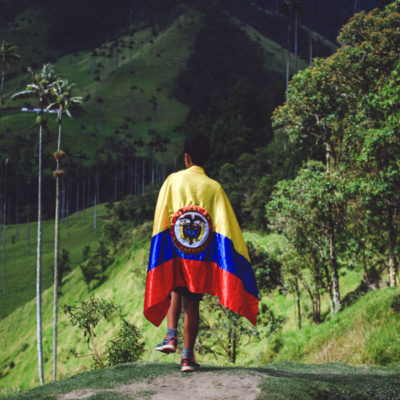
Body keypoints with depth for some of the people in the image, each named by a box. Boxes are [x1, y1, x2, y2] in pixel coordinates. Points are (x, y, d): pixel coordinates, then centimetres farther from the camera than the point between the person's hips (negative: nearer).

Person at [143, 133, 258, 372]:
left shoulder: (173, 181, -1)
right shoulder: (214, 188, -2)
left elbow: (161, 220, 0)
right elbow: (226, 227, -6)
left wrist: (158, 257, 7)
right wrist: (242, 258, -2)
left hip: (174, 253, 1)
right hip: (202, 258, -1)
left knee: (175, 291, 25)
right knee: (192, 304, 7)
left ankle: (171, 337, 7)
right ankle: (188, 357, 6)